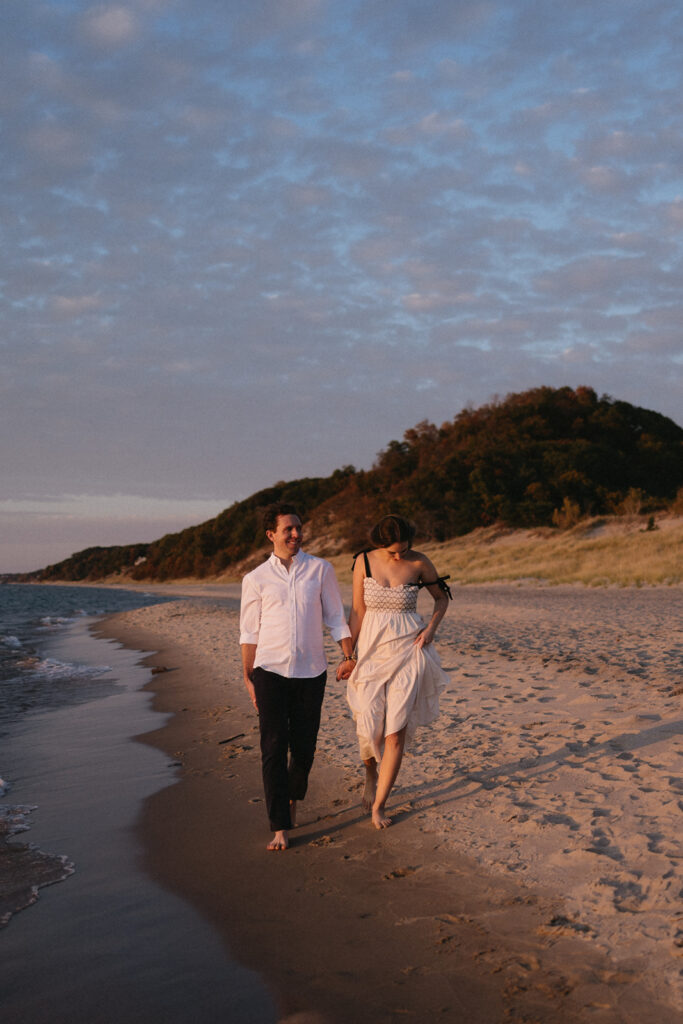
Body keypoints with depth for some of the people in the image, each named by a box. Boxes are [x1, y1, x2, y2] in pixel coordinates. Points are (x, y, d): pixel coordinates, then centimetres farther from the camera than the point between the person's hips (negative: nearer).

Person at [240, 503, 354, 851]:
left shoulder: (321, 570, 4)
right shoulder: (256, 579, 3)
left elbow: (335, 617, 9)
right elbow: (249, 632, 7)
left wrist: (348, 656, 2)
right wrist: (248, 678, 5)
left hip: (311, 672, 1)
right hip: (270, 671, -1)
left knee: (304, 748, 7)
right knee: (273, 749, -7)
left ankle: (292, 798, 38)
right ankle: (280, 827, -2)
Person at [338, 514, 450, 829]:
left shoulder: (419, 563, -4)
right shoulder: (364, 562, -3)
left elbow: (441, 596, 13)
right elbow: (357, 612, 2)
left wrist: (431, 627, -4)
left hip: (407, 651, -1)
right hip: (372, 650, 1)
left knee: (396, 732, -6)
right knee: (369, 727, 0)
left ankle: (378, 805, 7)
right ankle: (371, 774, 35)